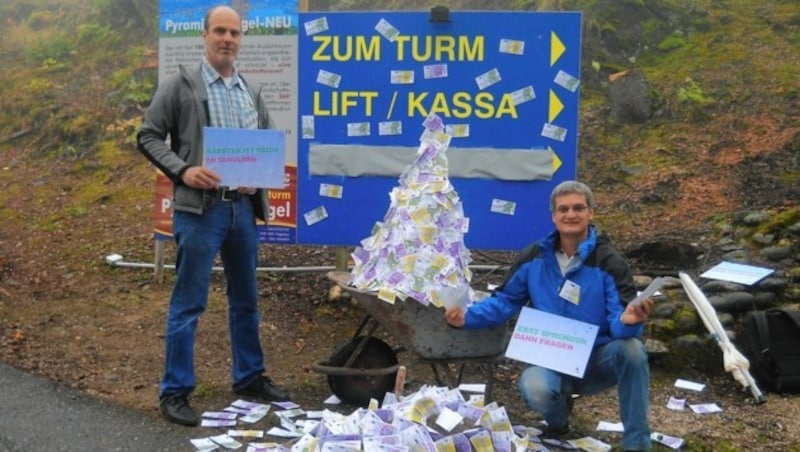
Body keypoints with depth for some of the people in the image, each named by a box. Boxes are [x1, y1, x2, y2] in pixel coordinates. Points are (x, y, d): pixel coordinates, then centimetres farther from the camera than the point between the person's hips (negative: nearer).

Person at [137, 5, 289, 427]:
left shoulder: (251, 91, 13)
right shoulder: (180, 84, -1)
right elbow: (148, 136, -3)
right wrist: (183, 170, -17)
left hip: (244, 207, 6)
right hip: (199, 208, -5)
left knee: (246, 299, 15)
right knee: (188, 303, -1)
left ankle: (249, 377, 30)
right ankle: (175, 390, 11)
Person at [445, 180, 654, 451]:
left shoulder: (609, 263, -10)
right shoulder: (535, 258, -1)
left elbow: (621, 322, -17)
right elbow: (505, 301, 6)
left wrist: (628, 321, -43)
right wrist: (467, 316, -10)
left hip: (598, 359, -1)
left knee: (631, 348, -34)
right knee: (535, 391, -34)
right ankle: (558, 418, 8)